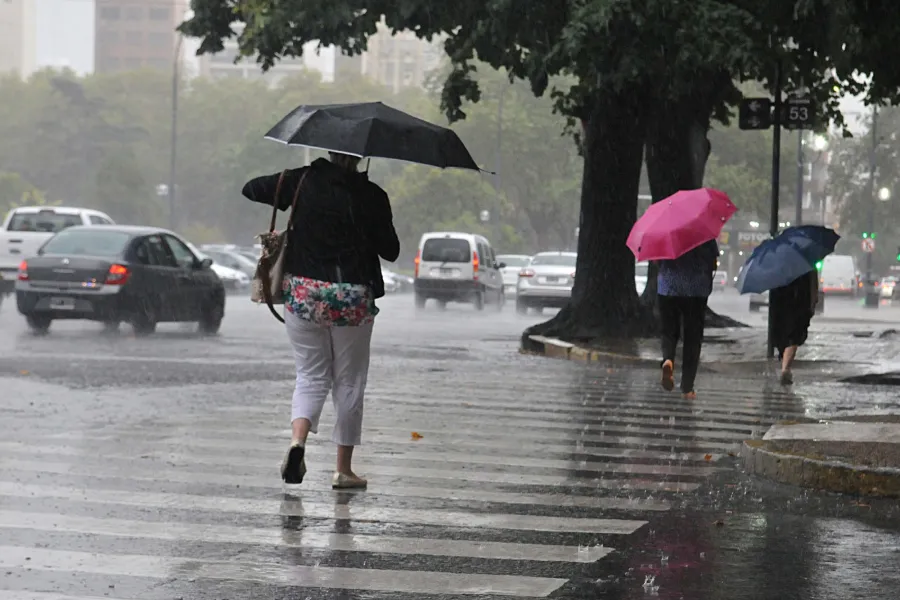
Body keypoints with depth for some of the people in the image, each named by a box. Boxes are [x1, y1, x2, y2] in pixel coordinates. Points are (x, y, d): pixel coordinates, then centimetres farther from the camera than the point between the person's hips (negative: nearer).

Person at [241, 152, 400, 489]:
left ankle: (297, 440, -16)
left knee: (311, 376, 11)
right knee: (349, 383, 11)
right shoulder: (372, 196, -5)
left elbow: (251, 189, 7)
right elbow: (390, 252, 1)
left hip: (302, 294, 1)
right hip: (352, 299, -1)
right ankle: (343, 470, 14)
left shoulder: (302, 181, -2)